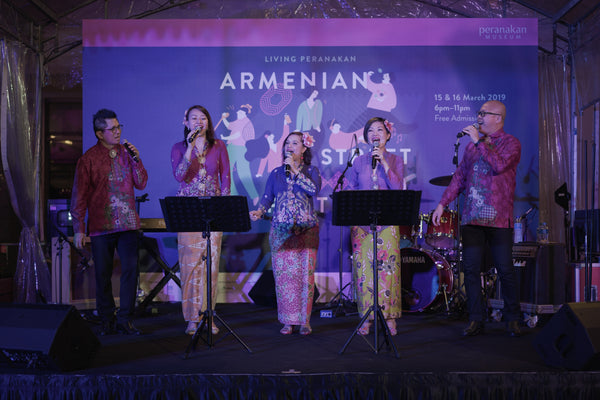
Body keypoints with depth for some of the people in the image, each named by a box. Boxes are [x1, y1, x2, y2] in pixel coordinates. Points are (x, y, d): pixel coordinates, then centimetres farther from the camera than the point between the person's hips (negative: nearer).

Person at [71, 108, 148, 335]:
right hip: (101, 225, -2)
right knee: (103, 274, 5)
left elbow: (141, 184, 8)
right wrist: (78, 229, -5)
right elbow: (79, 196, -1)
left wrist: (136, 159, -7)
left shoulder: (127, 152, 8)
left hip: (128, 224, 2)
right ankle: (107, 321, 19)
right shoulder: (89, 158, -2)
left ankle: (125, 320, 7)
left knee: (130, 270, -3)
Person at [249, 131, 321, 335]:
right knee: (283, 274, -2)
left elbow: (314, 189, -13)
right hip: (281, 230, 2)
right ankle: (288, 320, 8)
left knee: (305, 274, -4)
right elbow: (267, 197, 9)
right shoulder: (276, 173, 14)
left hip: (306, 229, -2)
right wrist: (259, 212, -10)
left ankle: (304, 320, 6)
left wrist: (295, 170, -9)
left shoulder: (311, 171, 7)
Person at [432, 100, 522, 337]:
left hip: (499, 218, -5)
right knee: (471, 269, 2)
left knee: (505, 270, 0)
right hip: (471, 217, 5)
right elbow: (459, 177, 19)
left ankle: (513, 320, 17)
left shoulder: (511, 143, 1)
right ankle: (476, 320, 11)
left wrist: (479, 141, -14)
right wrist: (442, 203, 12)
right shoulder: (472, 145, 18)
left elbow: (499, 165, -19)